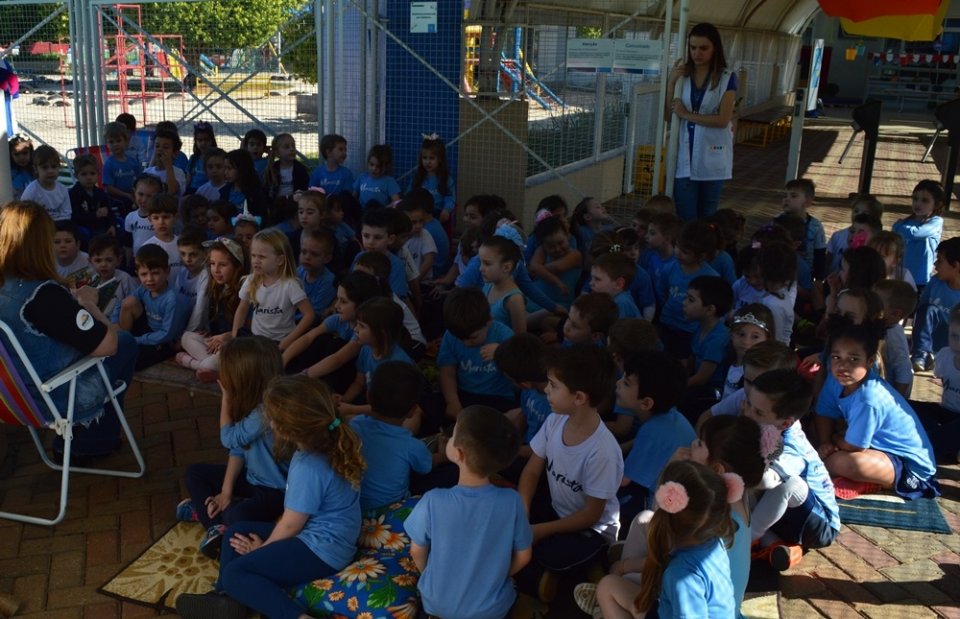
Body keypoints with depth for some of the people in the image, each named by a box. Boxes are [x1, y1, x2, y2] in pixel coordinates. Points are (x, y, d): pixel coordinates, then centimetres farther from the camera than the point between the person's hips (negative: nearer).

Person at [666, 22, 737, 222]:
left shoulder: (727, 78, -3)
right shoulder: (682, 75, 4)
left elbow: (723, 120, -11)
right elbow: (668, 116, 1)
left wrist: (687, 114, -11)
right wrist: (671, 82, -8)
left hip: (712, 158, -1)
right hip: (685, 157, 2)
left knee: (707, 218, 10)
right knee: (685, 219, -1)